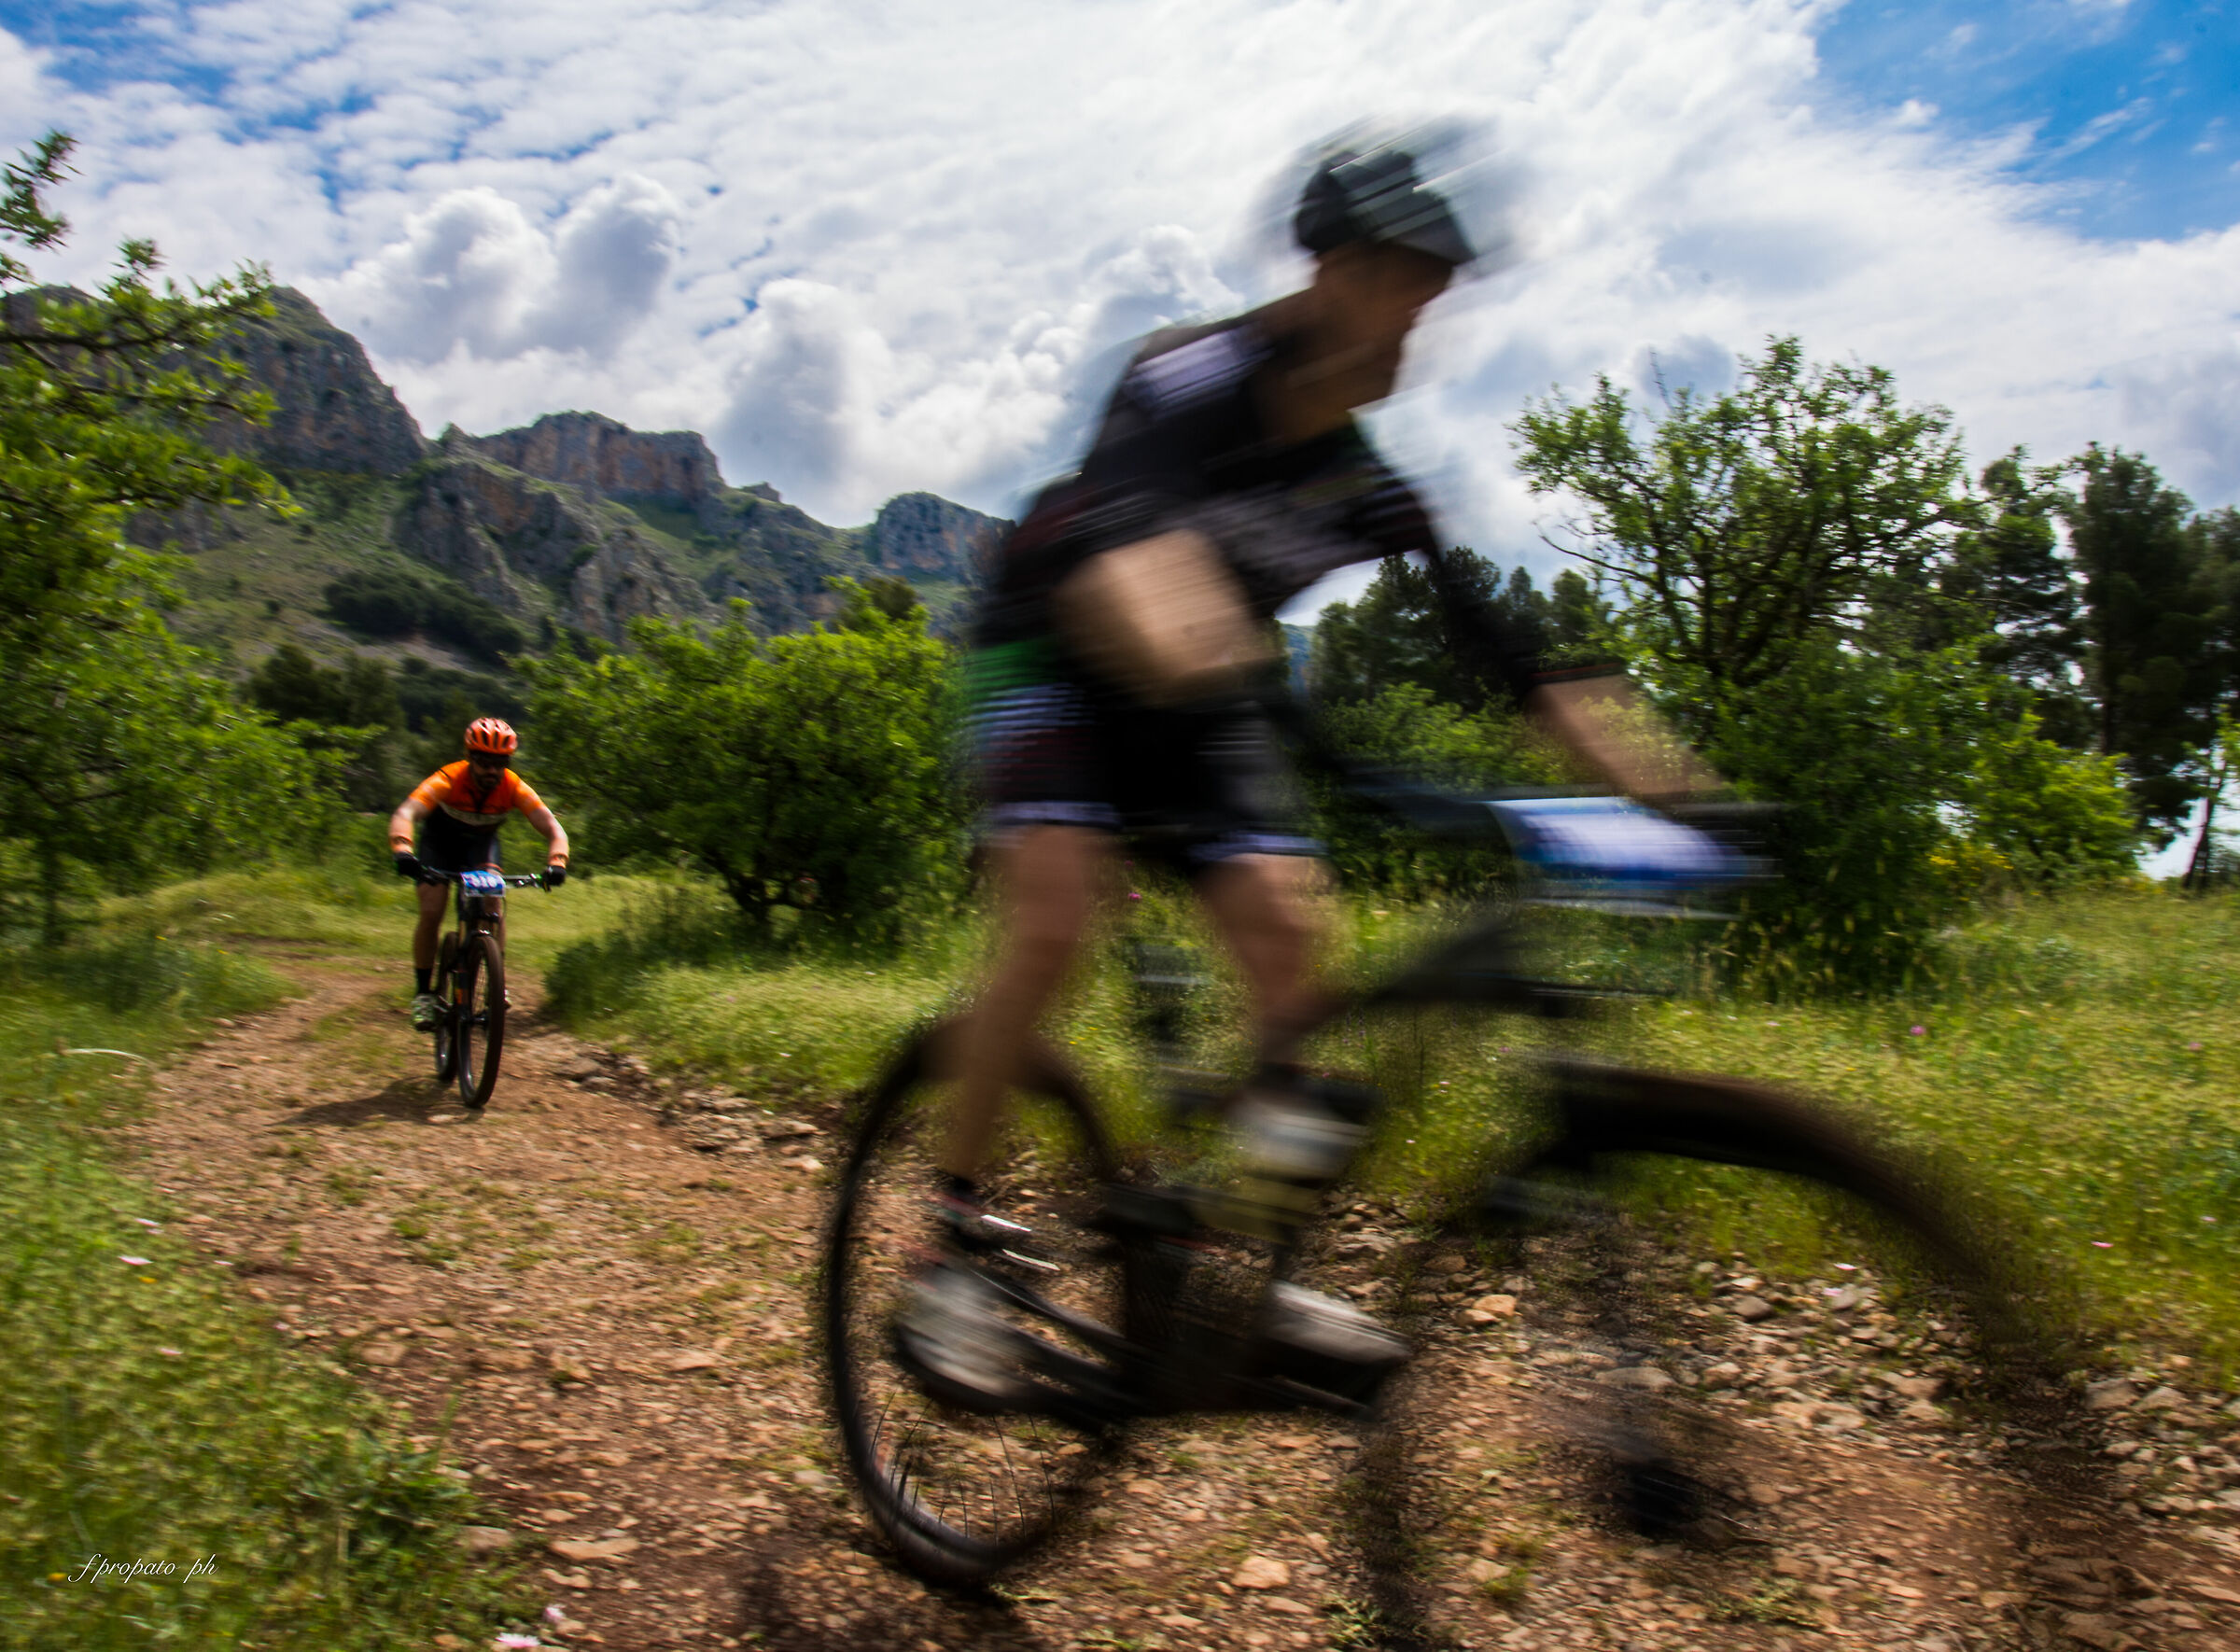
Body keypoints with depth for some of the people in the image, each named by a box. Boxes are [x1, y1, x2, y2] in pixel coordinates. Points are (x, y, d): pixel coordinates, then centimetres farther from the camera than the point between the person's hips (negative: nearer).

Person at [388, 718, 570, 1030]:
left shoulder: (514, 788, -28)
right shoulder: (448, 780, -34)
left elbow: (552, 827, -32)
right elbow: (405, 813, -45)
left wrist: (556, 862, -51)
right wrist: (402, 851, -64)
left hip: (481, 843, 2)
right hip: (438, 841, -2)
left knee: (494, 909, -19)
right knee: (431, 913, -16)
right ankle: (423, 993, -1)